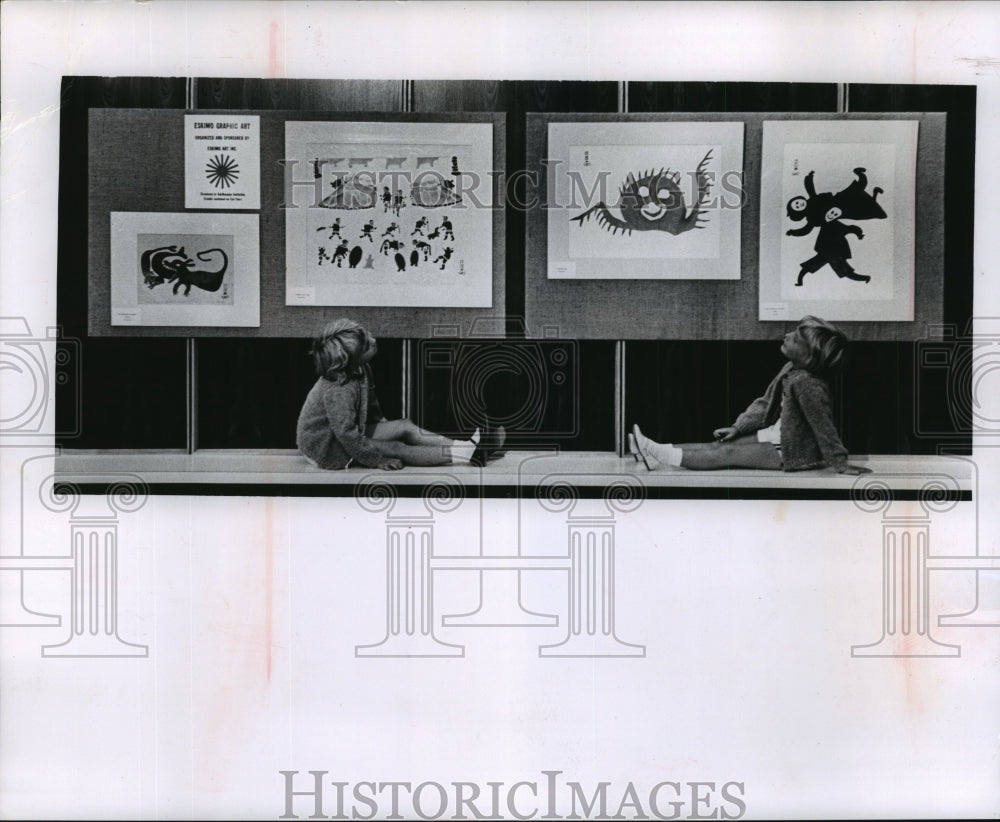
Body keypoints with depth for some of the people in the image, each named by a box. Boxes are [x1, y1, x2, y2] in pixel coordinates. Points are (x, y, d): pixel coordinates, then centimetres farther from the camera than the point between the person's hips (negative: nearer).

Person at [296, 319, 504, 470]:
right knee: (398, 449, -15)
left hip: (348, 430, 9)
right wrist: (378, 460, -21)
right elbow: (348, 435, -30)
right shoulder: (338, 391, -34)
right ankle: (468, 453, -15)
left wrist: (384, 425, 16)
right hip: (325, 448, -9)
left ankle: (468, 446, -7)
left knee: (405, 427, -2)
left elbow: (370, 402, 14)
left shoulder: (360, 370, -5)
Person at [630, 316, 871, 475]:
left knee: (728, 453, -11)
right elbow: (766, 403, 10)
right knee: (725, 443, 2)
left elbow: (824, 424, -27)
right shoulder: (791, 370, 1)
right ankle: (657, 453, -2)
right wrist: (738, 427, 7)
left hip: (794, 452, -9)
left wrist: (840, 463, -25)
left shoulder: (807, 384, -28)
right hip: (779, 434, 9)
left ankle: (662, 455, -12)